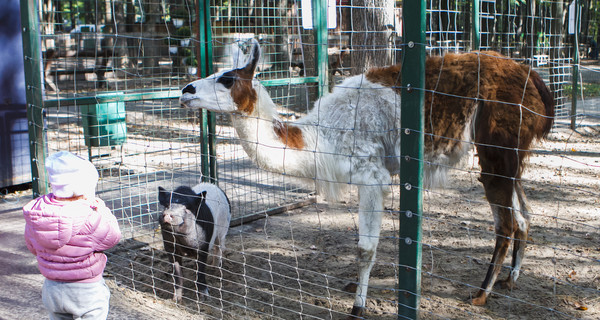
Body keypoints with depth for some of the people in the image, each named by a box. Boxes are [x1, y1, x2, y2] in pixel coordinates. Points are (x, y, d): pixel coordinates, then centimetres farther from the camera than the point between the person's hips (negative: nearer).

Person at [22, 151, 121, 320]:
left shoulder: (34, 213, -9)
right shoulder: (89, 219, -28)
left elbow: (33, 247, 5)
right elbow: (113, 236, -11)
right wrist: (101, 209, -3)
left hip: (52, 288, 5)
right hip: (87, 291, -5)